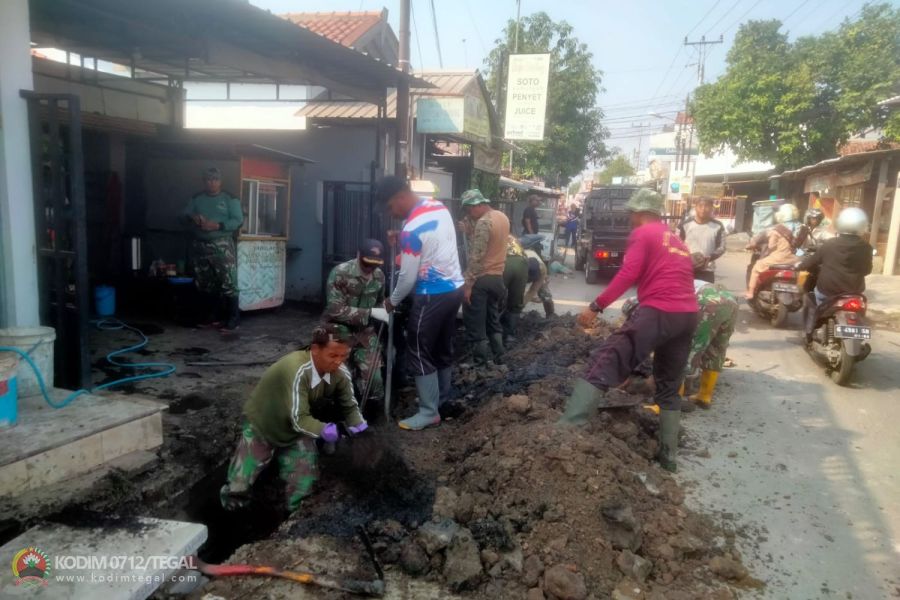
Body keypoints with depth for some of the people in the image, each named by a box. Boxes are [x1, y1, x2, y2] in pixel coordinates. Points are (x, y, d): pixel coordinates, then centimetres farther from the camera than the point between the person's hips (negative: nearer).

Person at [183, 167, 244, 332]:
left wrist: (217, 226, -19)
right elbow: (185, 216, 11)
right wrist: (193, 219, -12)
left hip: (222, 246, -5)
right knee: (204, 284, 10)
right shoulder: (196, 199, 15)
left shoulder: (230, 199, 1)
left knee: (228, 283, -10)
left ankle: (233, 319, -7)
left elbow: (238, 220, -7)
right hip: (200, 246, 5)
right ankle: (211, 316, 22)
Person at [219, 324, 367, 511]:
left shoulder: (340, 373, -22)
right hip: (261, 425, -4)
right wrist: (323, 430, -59)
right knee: (236, 495, 3)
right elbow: (299, 418, -40)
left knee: (302, 488, -2)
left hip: (296, 431, 5)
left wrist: (359, 426, -29)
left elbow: (349, 407, -9)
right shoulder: (298, 370, -41)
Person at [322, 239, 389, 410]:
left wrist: (385, 312, -4)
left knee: (374, 380, -5)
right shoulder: (340, 273, -18)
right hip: (340, 331, -4)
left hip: (366, 332, 4)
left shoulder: (379, 275, -1)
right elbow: (336, 310, -23)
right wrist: (370, 312, -27)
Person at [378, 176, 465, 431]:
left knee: (420, 353, 1)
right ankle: (440, 398, 33)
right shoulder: (439, 206, 5)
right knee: (443, 348, 19)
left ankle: (429, 412, 7)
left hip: (432, 295, -9)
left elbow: (408, 277, -17)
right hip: (455, 288, 9)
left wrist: (392, 301, 0)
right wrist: (402, 241, 8)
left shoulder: (412, 228, -22)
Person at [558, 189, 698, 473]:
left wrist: (596, 306, -14)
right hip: (688, 315, 8)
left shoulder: (642, 233, 5)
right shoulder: (677, 240, 29)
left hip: (659, 312, -8)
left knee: (604, 363, -12)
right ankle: (668, 454, 20)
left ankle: (565, 429, -24)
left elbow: (628, 273, -11)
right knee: (669, 387, 19)